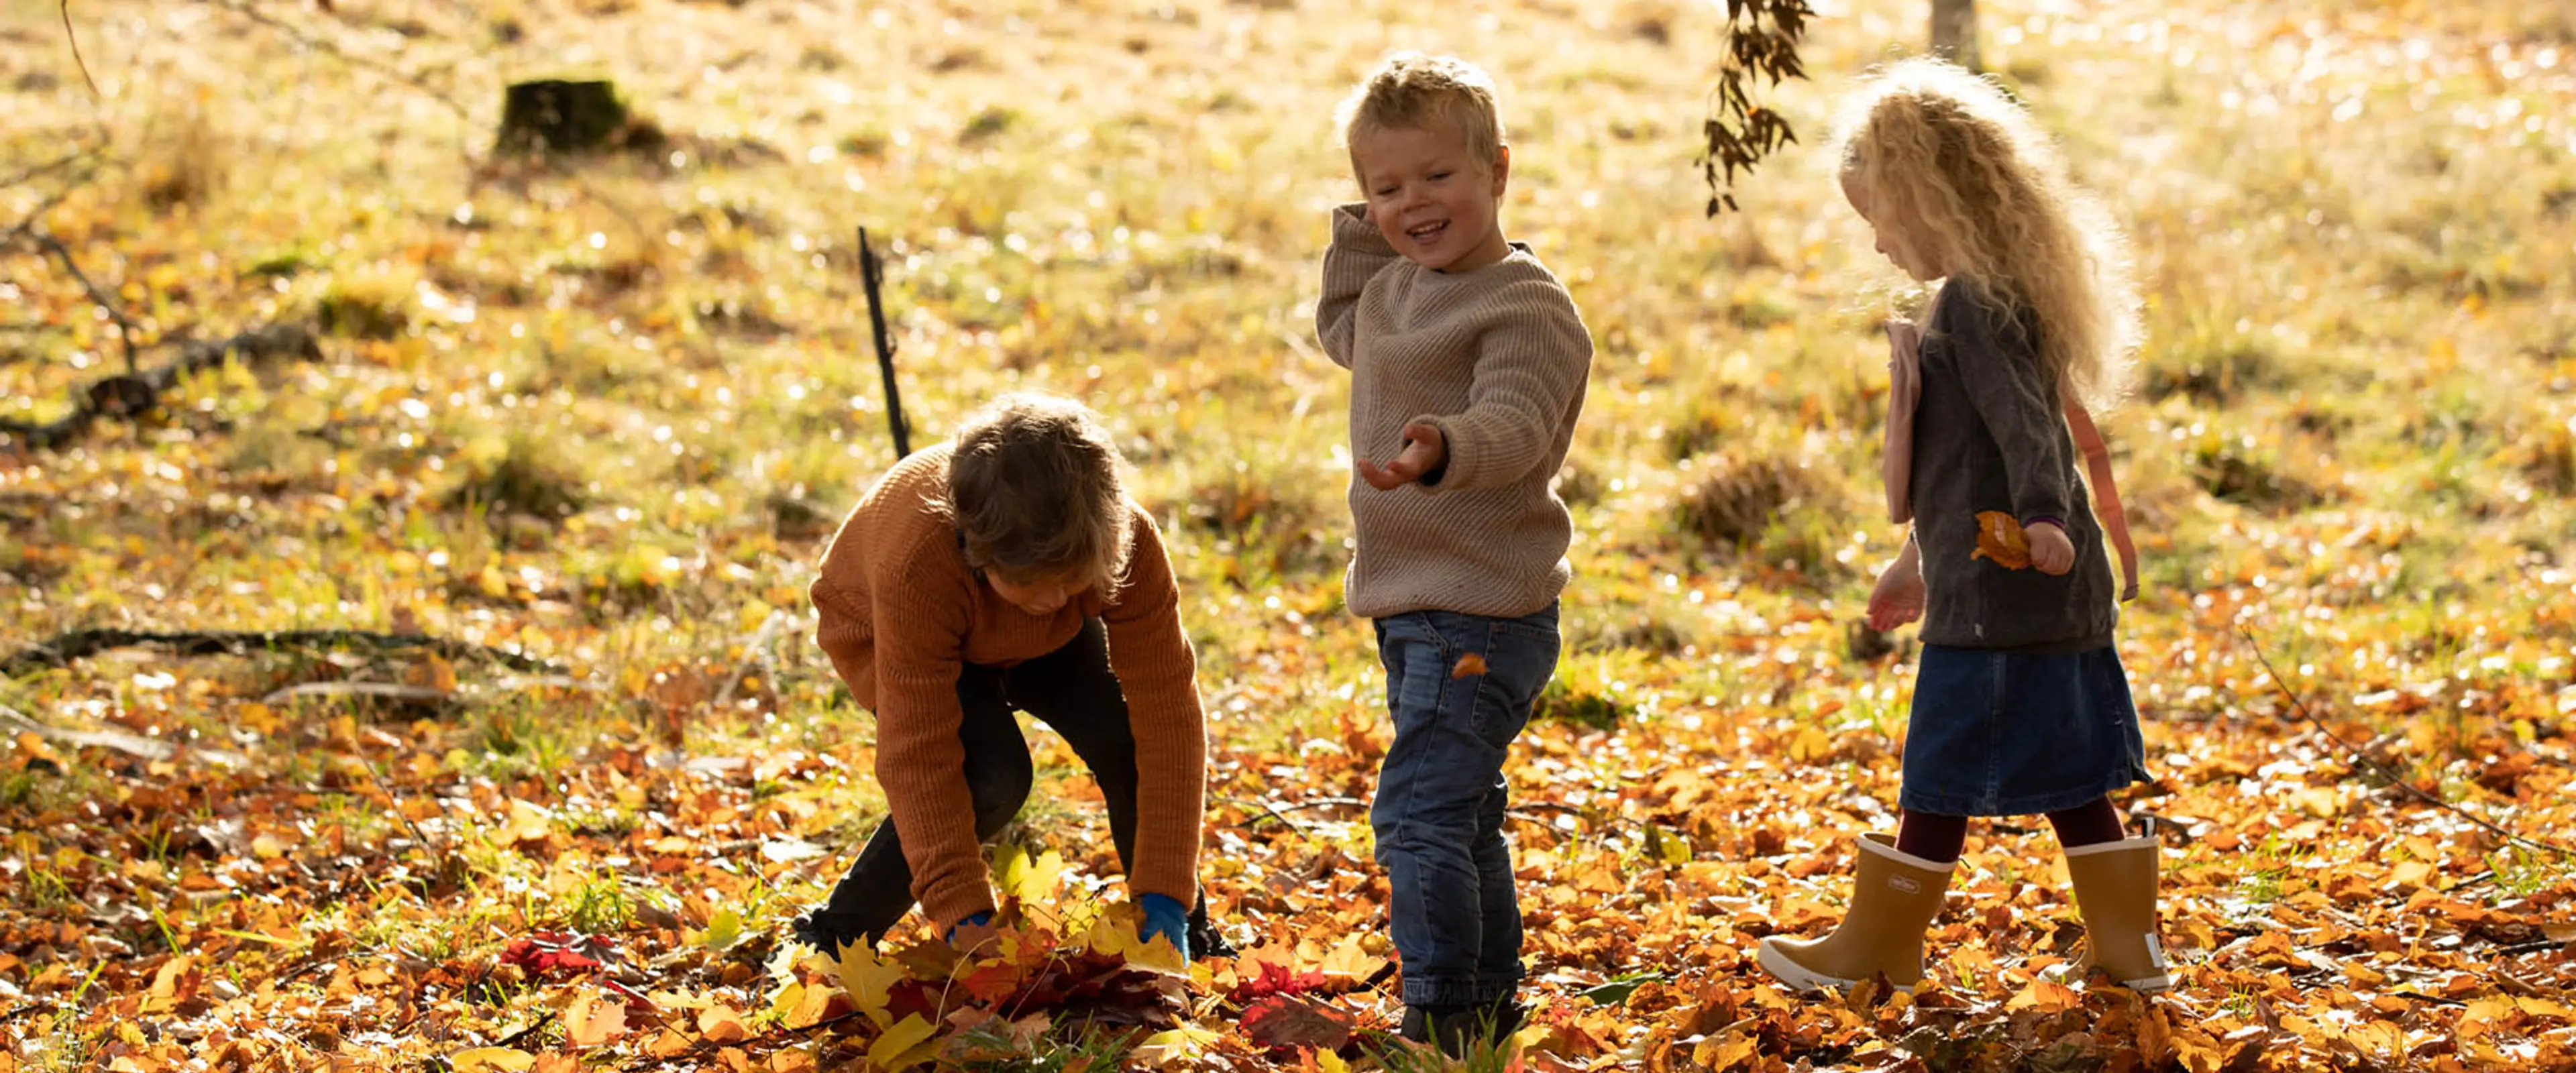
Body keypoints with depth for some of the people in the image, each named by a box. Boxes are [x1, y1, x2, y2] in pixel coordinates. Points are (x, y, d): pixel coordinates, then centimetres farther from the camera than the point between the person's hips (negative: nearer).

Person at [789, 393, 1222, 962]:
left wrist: (1165, 899, -39)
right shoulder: (916, 570, -45)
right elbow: (919, 756, -40)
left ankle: (1191, 937, 0)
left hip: (1046, 642, 3)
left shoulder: (1130, 542, -37)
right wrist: (965, 917, -44)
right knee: (993, 778, -29)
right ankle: (833, 934, -11)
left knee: (1122, 739, -22)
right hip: (883, 634, -3)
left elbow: (1168, 710, -35)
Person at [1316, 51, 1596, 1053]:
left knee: (1418, 812, -16)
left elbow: (1515, 426, -30)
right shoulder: (1396, 287, 12)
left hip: (1480, 617, -10)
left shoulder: (1526, 305, -16)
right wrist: (1360, 231, 20)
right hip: (1417, 606, 10)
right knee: (1461, 817, 19)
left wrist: (1446, 449, -51)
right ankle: (1489, 1001, 31)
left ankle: (1441, 1018, -11)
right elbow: (1341, 332, 34)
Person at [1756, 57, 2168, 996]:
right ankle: (2127, 946, 17)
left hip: (1995, 596, -9)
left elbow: (2021, 420, -29)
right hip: (2057, 597, 9)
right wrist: (1919, 562, 34)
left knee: (1941, 776, 2)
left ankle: (1876, 947, 12)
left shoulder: (1970, 303, -14)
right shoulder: (1995, 296, 18)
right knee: (2068, 773, 13)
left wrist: (2040, 517, -44)